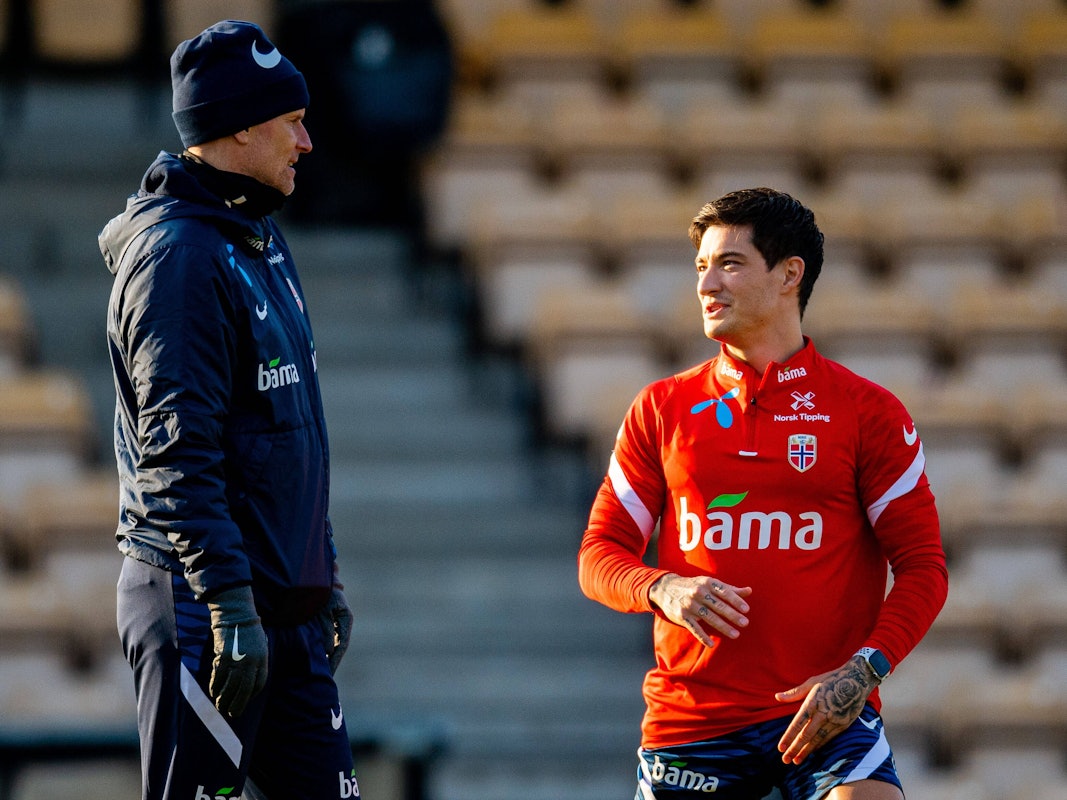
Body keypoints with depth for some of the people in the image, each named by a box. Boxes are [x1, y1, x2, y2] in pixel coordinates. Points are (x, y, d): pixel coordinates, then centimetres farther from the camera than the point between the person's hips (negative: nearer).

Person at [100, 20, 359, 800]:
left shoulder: (261, 239, 17)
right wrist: (230, 604, -24)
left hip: (288, 609, 10)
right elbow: (177, 455, -20)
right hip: (201, 607, -10)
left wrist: (324, 575, 22)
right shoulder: (177, 254, -14)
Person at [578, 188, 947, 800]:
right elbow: (600, 554, 11)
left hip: (826, 716, -2)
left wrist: (862, 670, -14)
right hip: (689, 717, 3)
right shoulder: (662, 409, 11)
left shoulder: (868, 412, 4)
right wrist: (662, 590, -12)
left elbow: (922, 567, 3)